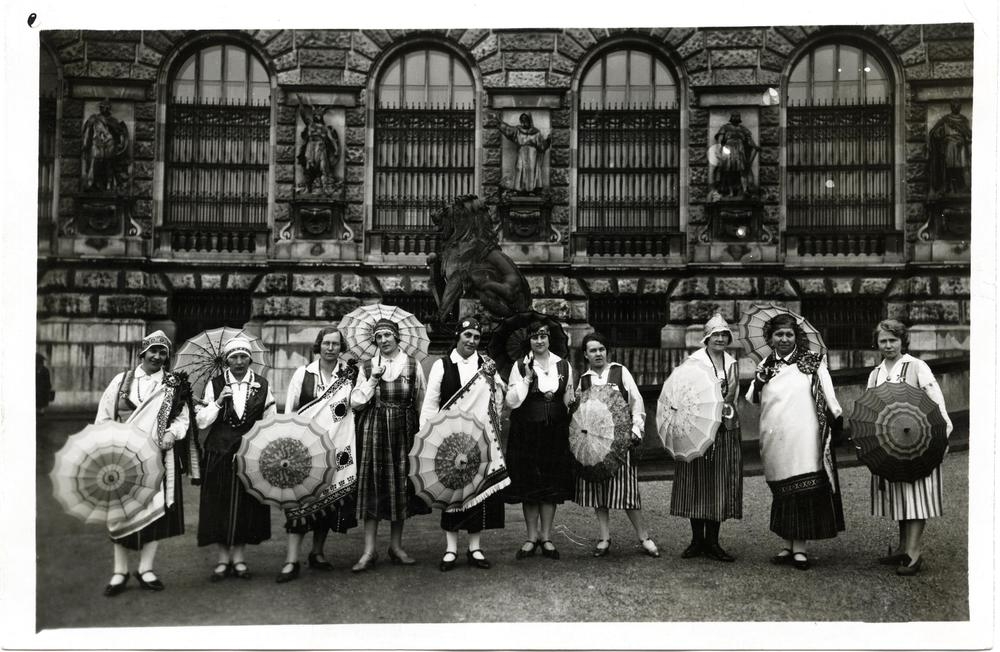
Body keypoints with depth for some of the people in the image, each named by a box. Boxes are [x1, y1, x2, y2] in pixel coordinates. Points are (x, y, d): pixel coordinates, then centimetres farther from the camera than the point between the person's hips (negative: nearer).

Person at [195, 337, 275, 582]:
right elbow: (201, 422, -3)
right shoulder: (214, 385, 2)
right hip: (219, 454, -1)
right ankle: (222, 559, 13)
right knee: (219, 506, 2)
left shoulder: (262, 385, 4)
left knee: (246, 506, 4)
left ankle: (238, 558, 17)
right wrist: (219, 401, -16)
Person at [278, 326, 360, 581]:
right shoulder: (303, 374, 4)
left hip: (337, 446, 1)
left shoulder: (350, 374, 4)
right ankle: (292, 560, -6)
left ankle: (317, 553, 23)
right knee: (301, 499, -7)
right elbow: (289, 410, 5)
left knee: (331, 499, 7)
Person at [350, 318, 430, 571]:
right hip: (374, 431, 0)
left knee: (400, 483, 5)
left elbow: (423, 403, 7)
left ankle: (396, 545, 18)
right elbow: (356, 403, 0)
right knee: (372, 484, -4)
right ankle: (369, 551, 1)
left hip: (403, 431, 1)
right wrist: (373, 380, -9)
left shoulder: (414, 366, 5)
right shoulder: (367, 368, 6)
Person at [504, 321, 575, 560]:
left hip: (555, 432, 2)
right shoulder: (520, 367, -2)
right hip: (527, 432, -2)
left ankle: (546, 536, 16)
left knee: (552, 485, 5)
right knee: (529, 485, 3)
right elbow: (512, 401, -10)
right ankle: (532, 537, 14)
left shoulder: (563, 366, 6)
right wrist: (527, 377, -17)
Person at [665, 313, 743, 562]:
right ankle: (697, 539, 11)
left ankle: (712, 542, 11)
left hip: (725, 430, 4)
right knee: (697, 481, 0)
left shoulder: (732, 364, 12)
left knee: (721, 483, 3)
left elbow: (731, 397, 16)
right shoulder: (693, 361, -2)